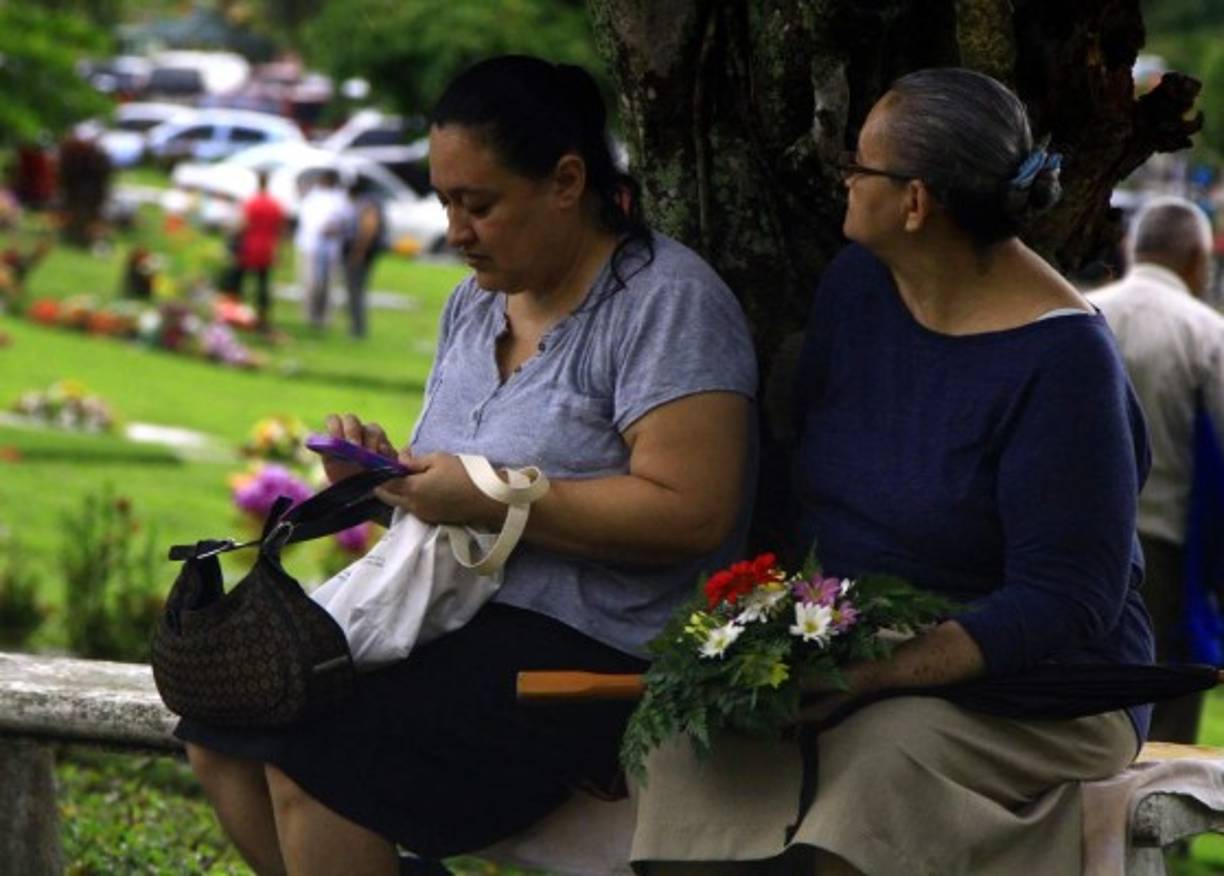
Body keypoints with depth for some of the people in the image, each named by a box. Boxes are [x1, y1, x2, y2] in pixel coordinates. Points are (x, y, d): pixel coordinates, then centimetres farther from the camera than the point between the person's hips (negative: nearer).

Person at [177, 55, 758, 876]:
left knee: (316, 758, -24)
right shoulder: (476, 301, 15)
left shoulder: (665, 302, -11)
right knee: (221, 722, -8)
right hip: (452, 612, 9)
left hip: (595, 652, -9)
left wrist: (487, 498, -22)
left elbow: (690, 513, -21)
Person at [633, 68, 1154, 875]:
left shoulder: (1059, 360, -16)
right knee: (692, 737, -24)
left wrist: (877, 675, -30)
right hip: (855, 665, 6)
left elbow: (1062, 603, -19)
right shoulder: (857, 283, 6)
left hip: (1032, 685, -6)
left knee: (882, 759, -37)